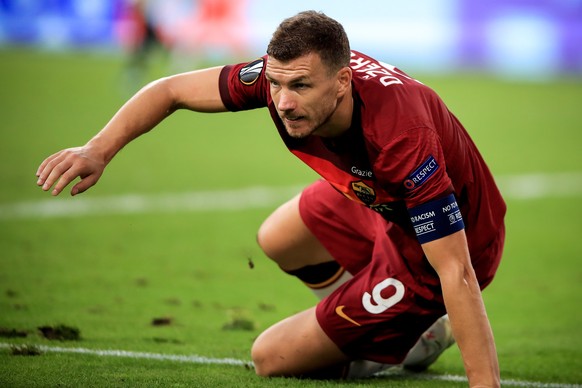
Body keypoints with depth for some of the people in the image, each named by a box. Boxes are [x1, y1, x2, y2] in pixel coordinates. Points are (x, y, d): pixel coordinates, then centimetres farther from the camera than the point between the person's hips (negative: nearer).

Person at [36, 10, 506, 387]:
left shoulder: (403, 140, -42)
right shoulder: (289, 72, -22)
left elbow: (457, 274, -40)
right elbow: (173, 90, -7)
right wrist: (98, 149, -21)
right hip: (382, 202, 7)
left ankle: (417, 341, 16)